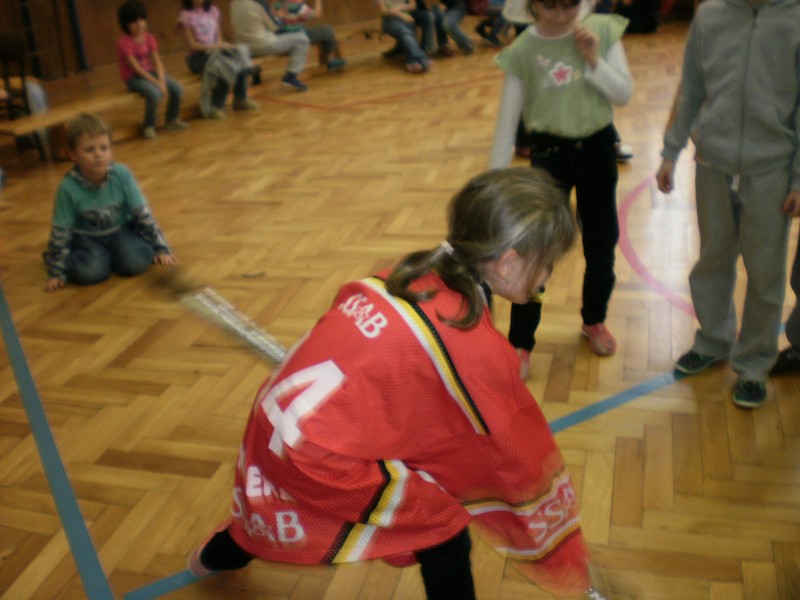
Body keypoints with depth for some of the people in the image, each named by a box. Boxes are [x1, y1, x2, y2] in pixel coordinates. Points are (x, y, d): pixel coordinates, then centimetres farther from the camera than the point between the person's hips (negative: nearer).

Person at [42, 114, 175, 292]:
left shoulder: (121, 174, -19)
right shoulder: (68, 188, -22)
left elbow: (143, 214, -11)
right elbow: (60, 231, -14)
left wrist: (161, 249, -9)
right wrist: (56, 272, -12)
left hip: (120, 230, 1)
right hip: (87, 237, -1)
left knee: (136, 263, -25)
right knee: (89, 272, -27)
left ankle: (108, 255, 8)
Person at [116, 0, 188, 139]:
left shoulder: (149, 37, 0)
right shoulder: (124, 43, -19)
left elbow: (157, 61, -4)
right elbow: (136, 68, -23)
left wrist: (162, 81, -20)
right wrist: (157, 83, -29)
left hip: (150, 72, 6)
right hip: (133, 77, -6)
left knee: (177, 88, -13)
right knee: (154, 93, -34)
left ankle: (172, 120, 10)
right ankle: (149, 126, -12)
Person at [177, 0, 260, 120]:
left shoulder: (213, 11, 10)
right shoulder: (186, 15, -6)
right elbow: (192, 45, -10)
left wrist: (220, 44, -9)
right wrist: (216, 46, -20)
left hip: (215, 51, 5)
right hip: (197, 56, -5)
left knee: (240, 55, -21)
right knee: (225, 64, -32)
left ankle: (241, 100, -10)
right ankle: (215, 106, -21)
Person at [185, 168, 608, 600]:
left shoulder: (411, 276, -1)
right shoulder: (477, 352, -19)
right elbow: (525, 463, -7)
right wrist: (570, 562, 7)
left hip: (276, 421, 8)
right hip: (319, 457, -8)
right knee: (445, 534, 1)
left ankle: (216, 556, 68)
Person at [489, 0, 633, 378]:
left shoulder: (602, 31, -6)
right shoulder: (522, 51, -10)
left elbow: (624, 94, -5)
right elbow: (507, 122, -6)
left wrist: (593, 59, -20)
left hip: (597, 148, 2)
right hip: (550, 152, -2)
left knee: (601, 244, 13)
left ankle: (594, 321, 38)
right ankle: (520, 344, 12)